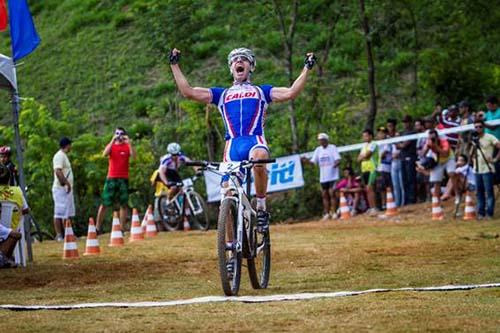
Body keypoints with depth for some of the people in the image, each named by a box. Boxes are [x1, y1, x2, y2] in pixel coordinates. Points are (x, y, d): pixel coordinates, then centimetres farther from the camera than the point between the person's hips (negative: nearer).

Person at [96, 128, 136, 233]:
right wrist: (113, 141, -18)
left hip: (123, 178, 1)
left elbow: (133, 155, -12)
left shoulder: (127, 146, 7)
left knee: (124, 204, 1)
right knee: (105, 203, -2)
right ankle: (98, 227, 2)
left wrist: (129, 142, -19)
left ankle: (122, 227, 7)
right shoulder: (111, 145, 8)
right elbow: (105, 154, -13)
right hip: (111, 178, -1)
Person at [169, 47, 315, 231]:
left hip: (255, 141, -2)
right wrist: (174, 65, 17)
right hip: (232, 145, 2)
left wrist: (307, 68, 4)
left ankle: (261, 207, -21)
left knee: (259, 160, -39)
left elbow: (290, 93, 8)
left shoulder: (261, 91, 23)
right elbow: (188, 91, 18)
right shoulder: (222, 94, 26)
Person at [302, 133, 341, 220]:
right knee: (324, 195, 6)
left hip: (332, 176, -5)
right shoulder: (318, 150, 10)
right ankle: (327, 213, 11)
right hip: (323, 177, 5)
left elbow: (338, 159, -8)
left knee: (332, 193, -9)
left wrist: (336, 163, -30)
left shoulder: (332, 147, -3)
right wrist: (307, 160, -15)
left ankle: (334, 212, -4)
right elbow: (313, 162, 5)